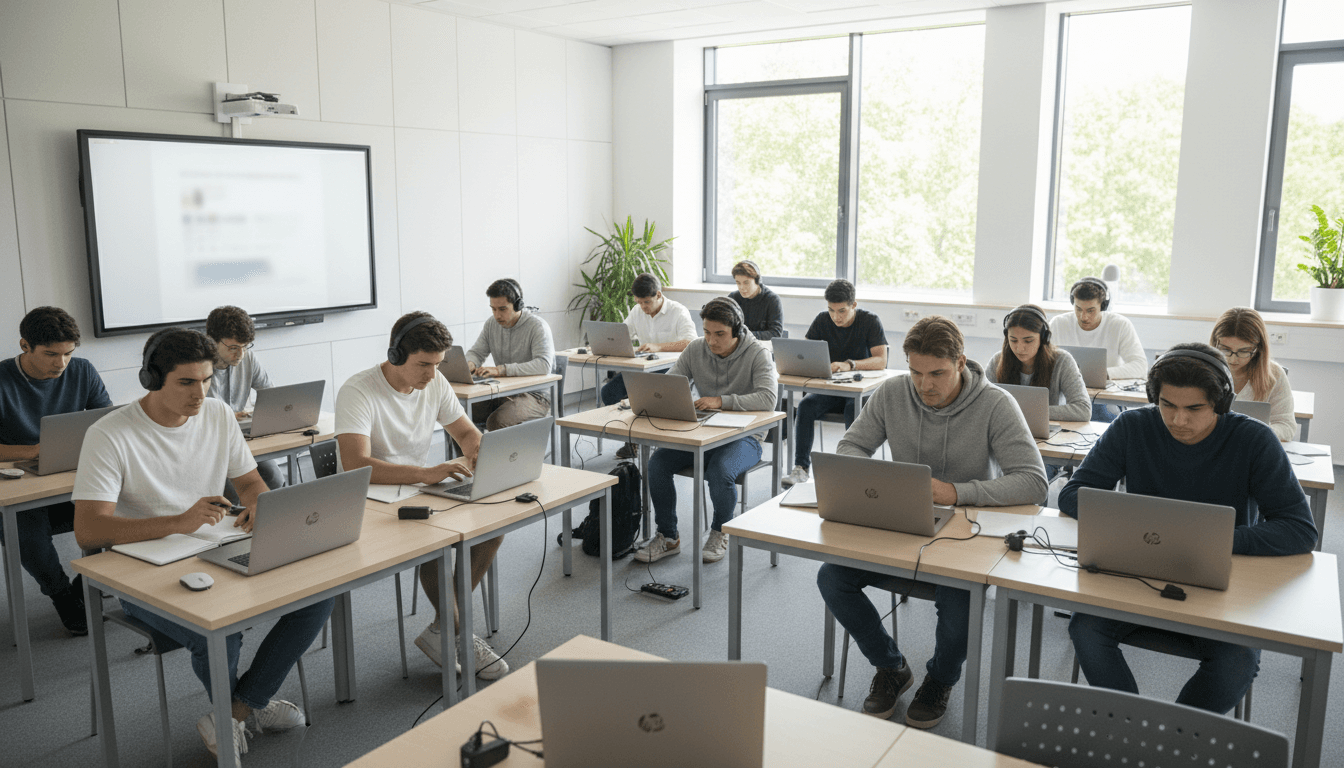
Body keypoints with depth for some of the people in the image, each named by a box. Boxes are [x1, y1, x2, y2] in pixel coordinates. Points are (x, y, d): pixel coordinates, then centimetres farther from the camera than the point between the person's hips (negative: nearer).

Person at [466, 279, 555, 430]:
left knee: (497, 422, -34)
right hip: (500, 393, 6)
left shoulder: (537, 326, -12)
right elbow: (476, 352, 16)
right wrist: (470, 364, -11)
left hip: (534, 395, -6)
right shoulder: (491, 324, 9)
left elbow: (544, 365, -26)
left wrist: (501, 369, -33)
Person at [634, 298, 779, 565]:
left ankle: (720, 533, -3)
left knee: (720, 472, -35)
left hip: (743, 436, -4)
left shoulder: (757, 353, -11)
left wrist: (721, 401, -34)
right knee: (657, 463, -18)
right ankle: (668, 537, -1)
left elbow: (768, 398, -25)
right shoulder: (695, 349, 2)